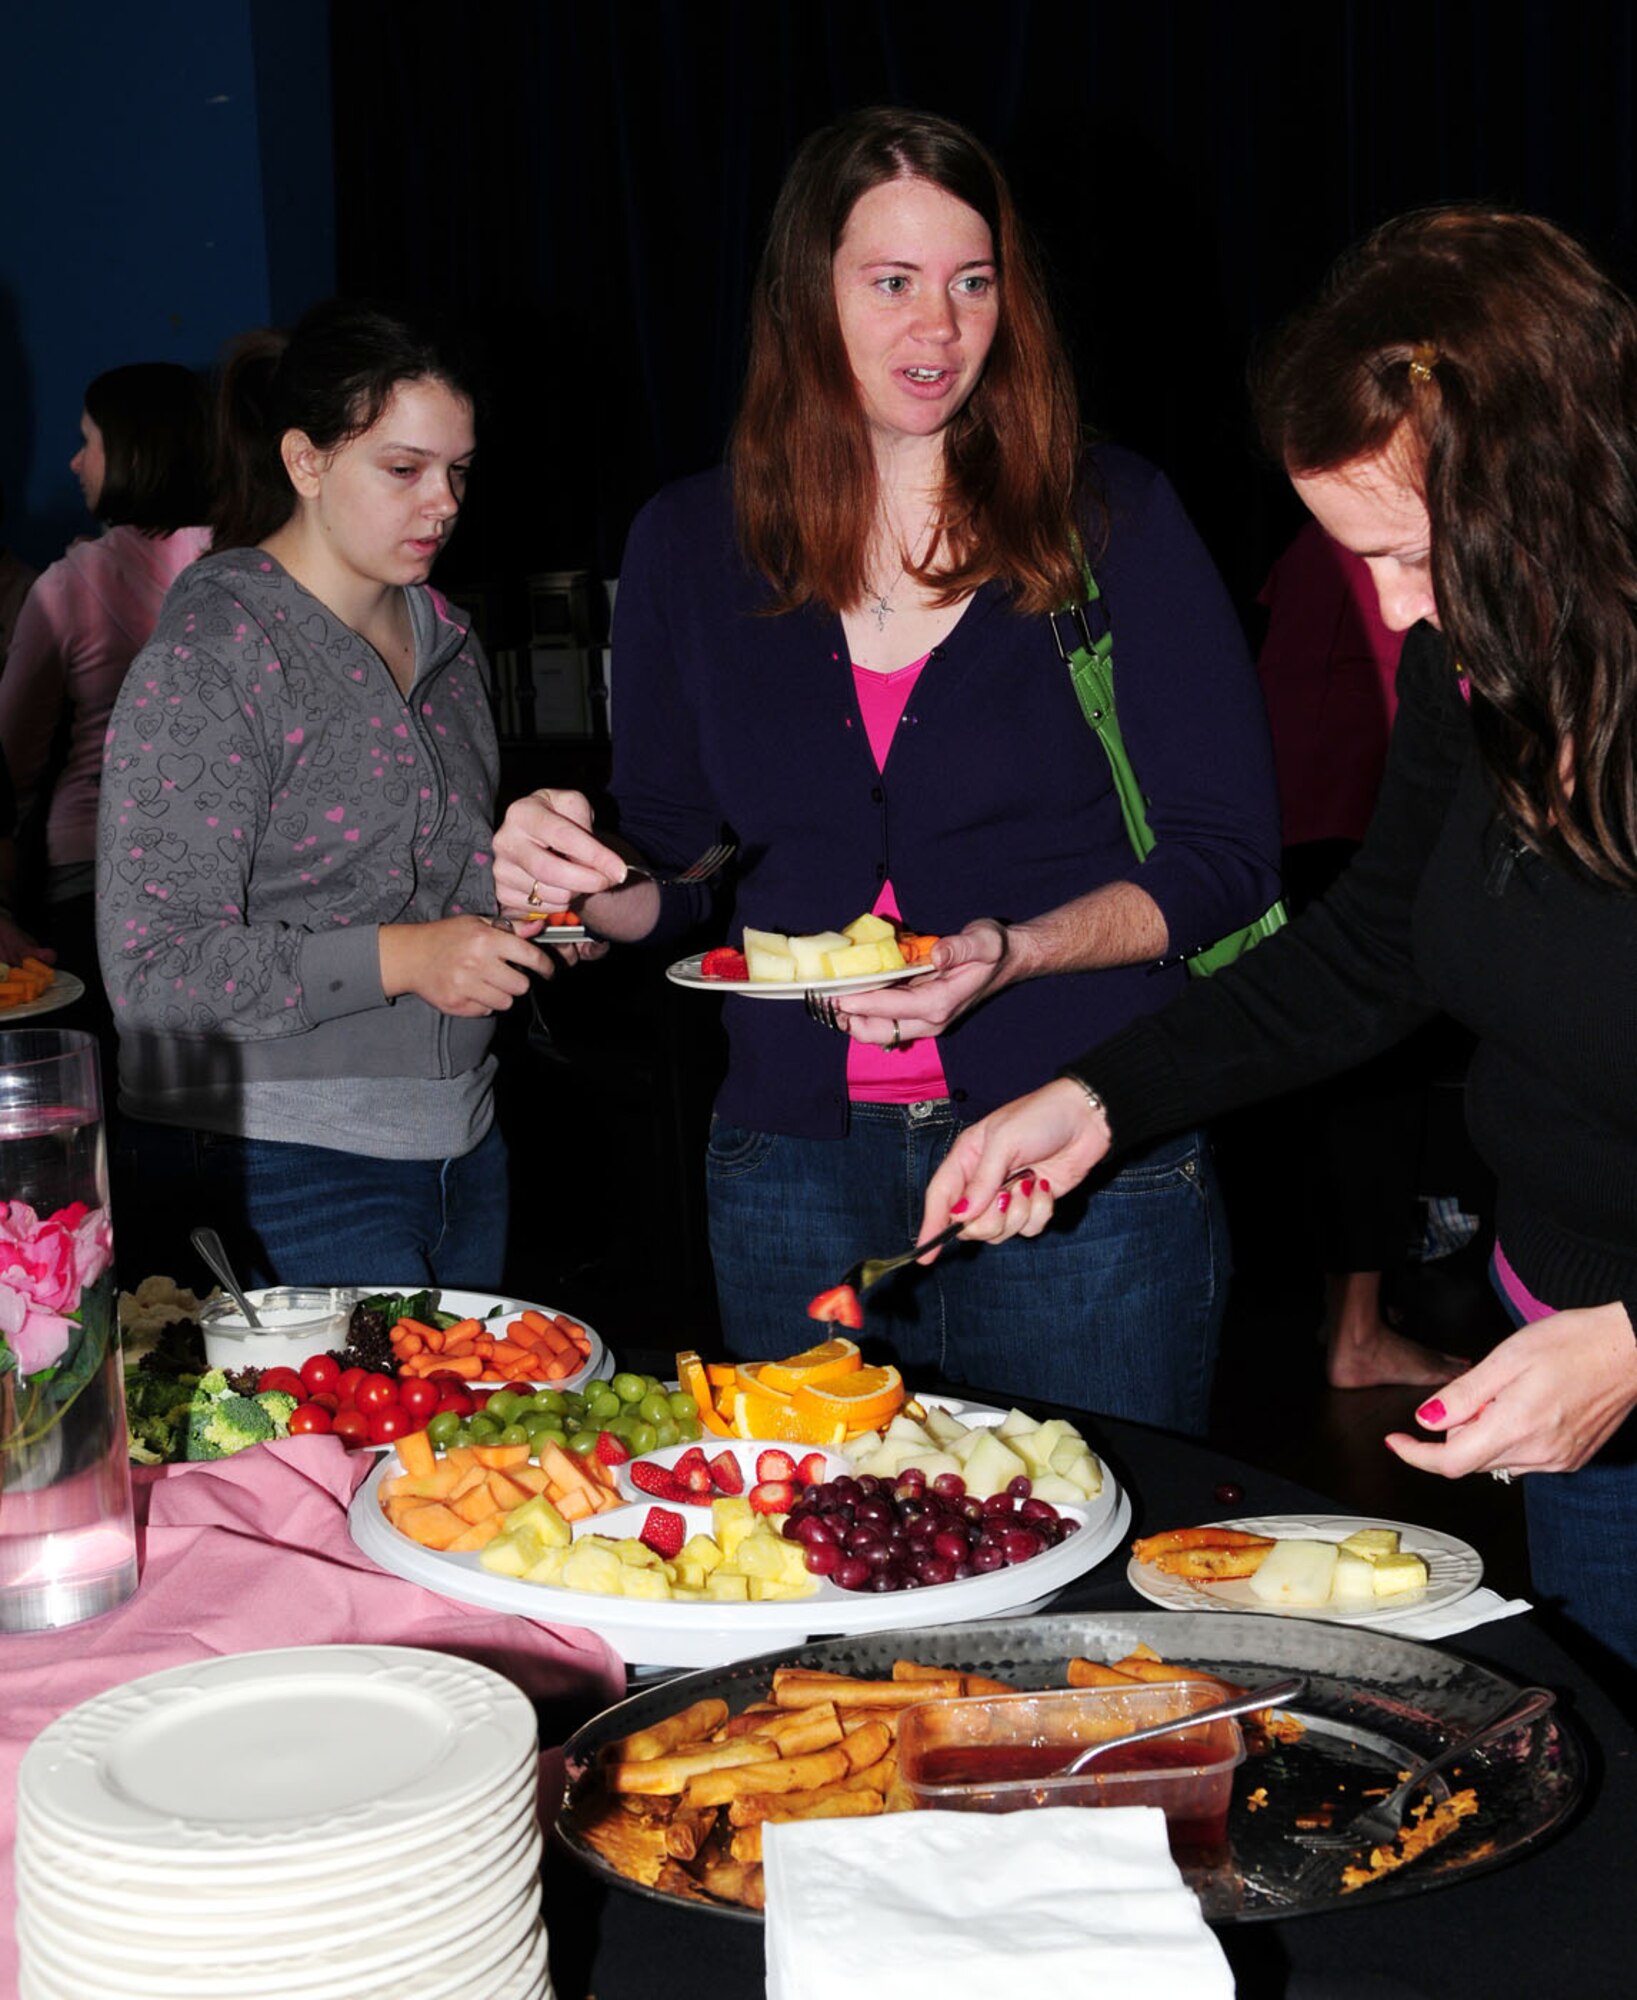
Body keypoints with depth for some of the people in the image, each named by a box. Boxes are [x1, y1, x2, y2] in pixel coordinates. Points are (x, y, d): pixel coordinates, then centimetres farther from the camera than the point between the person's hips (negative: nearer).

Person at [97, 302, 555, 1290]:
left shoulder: (447, 641, 12)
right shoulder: (209, 659, -12)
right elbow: (156, 968, -17)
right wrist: (394, 959, -22)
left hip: (463, 1147, 7)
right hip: (277, 1172, -7)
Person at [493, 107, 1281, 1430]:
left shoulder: (1112, 519, -3)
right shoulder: (689, 546, 5)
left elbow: (1229, 858, -3)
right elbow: (671, 879, 12)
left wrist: (1011, 954, -18)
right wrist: (574, 877, -10)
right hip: (793, 1164, 3)